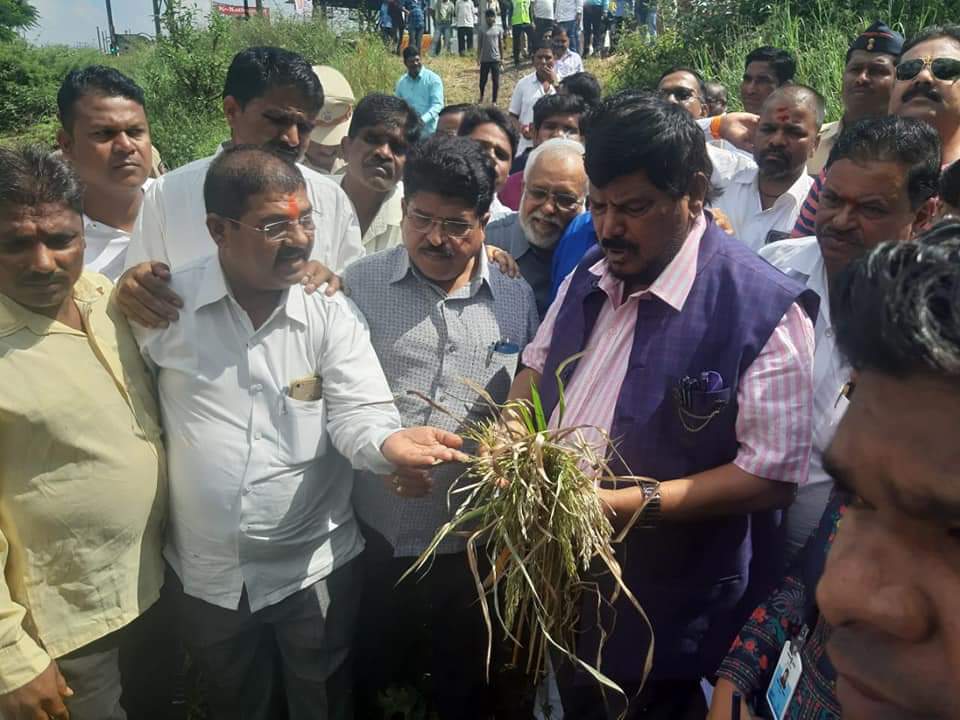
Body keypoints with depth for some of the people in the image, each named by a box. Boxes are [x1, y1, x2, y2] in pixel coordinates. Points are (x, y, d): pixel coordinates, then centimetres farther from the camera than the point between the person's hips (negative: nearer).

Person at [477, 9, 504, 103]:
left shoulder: (499, 29, 2)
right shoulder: (482, 30, 0)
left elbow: (501, 44, 7)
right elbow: (479, 44, 4)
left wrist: (502, 58, 5)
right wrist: (478, 57, -2)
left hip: (495, 59, 0)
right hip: (484, 59, 0)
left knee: (496, 81, 0)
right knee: (483, 80, 7)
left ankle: (494, 101, 9)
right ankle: (481, 97, 32)